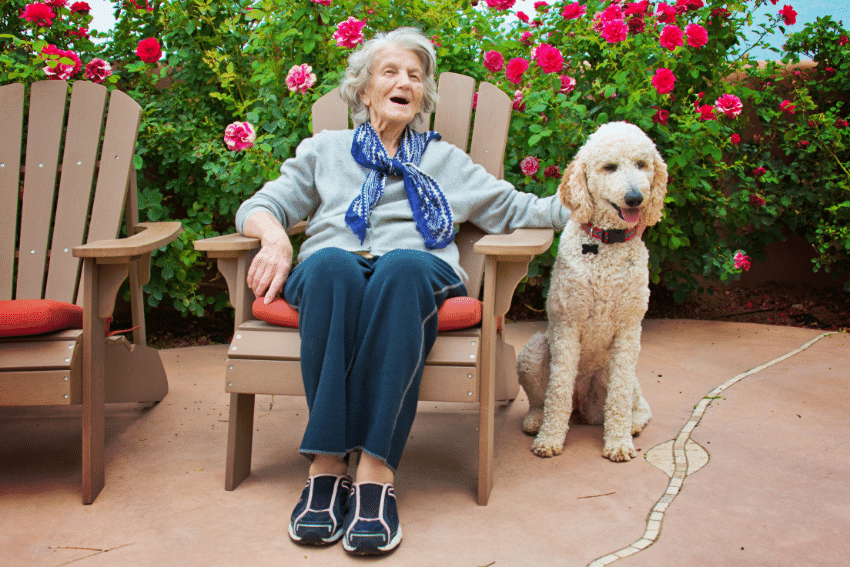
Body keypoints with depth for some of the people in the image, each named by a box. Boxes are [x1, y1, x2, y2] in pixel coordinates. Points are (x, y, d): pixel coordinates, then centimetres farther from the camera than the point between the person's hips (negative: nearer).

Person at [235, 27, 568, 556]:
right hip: (332, 272, 0)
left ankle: (375, 469, -45)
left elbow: (515, 208, 26)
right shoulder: (324, 150, 28)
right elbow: (259, 207, 19)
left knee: (401, 266, -38)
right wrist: (275, 237, -5)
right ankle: (327, 465, -40)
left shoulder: (444, 159, 31)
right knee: (332, 263, -38)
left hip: (416, 272, 0)